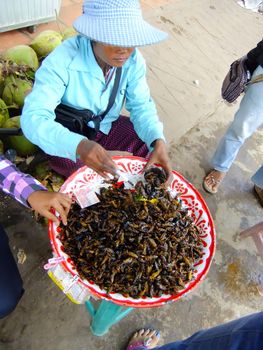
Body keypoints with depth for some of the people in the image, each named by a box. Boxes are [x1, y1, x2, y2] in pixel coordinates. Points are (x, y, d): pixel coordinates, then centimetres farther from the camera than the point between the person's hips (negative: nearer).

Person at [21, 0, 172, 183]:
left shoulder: (133, 59, -17)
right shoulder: (62, 61, -31)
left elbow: (141, 105, -11)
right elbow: (33, 117, -37)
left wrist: (158, 141, -32)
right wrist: (78, 145, -57)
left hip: (107, 125, 4)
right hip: (68, 136, -4)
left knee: (153, 144, -7)